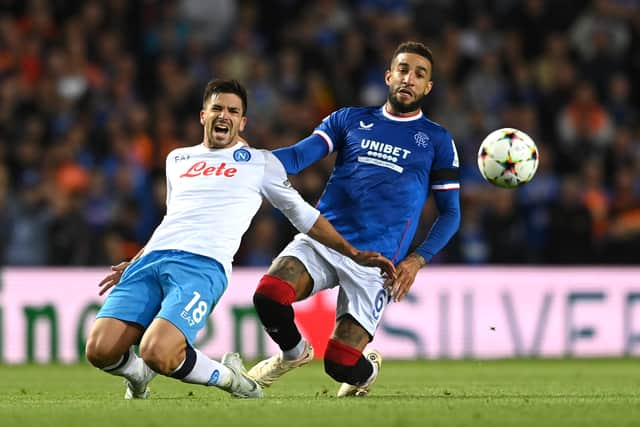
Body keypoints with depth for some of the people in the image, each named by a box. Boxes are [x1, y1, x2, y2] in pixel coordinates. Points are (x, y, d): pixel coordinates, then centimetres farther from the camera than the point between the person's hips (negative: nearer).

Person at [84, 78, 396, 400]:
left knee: (158, 354, -30)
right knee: (99, 351, -17)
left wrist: (353, 254, 20)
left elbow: (303, 214, 23)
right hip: (151, 259, 4)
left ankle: (228, 377, 1)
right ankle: (138, 374, 20)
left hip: (202, 264, -4)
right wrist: (132, 265, 31)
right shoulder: (177, 159, 29)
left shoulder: (259, 162, 18)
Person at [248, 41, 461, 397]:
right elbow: (297, 157, 2)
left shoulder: (436, 140, 9)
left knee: (340, 364, -11)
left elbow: (450, 213, 11)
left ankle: (367, 368, 30)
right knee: (269, 295, -28)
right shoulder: (350, 120, 14)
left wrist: (418, 260, -6)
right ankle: (293, 352, 7)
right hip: (321, 239, 2)